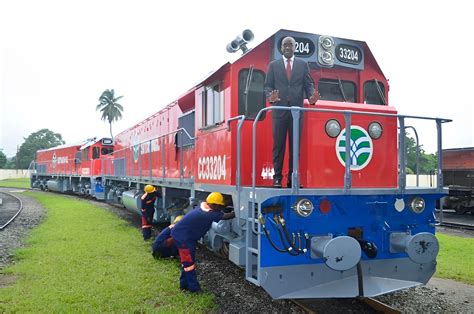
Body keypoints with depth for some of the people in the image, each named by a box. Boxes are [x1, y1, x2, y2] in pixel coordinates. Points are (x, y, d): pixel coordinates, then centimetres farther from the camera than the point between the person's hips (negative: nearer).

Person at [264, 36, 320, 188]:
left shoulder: (303, 65, 12)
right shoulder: (273, 65, 10)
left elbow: (308, 84, 7)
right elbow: (268, 85, 6)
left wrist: (311, 97, -13)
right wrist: (270, 97, -15)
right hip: (279, 109, -1)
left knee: (295, 144, 2)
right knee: (278, 144, 0)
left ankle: (292, 178, 8)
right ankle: (277, 177, 4)